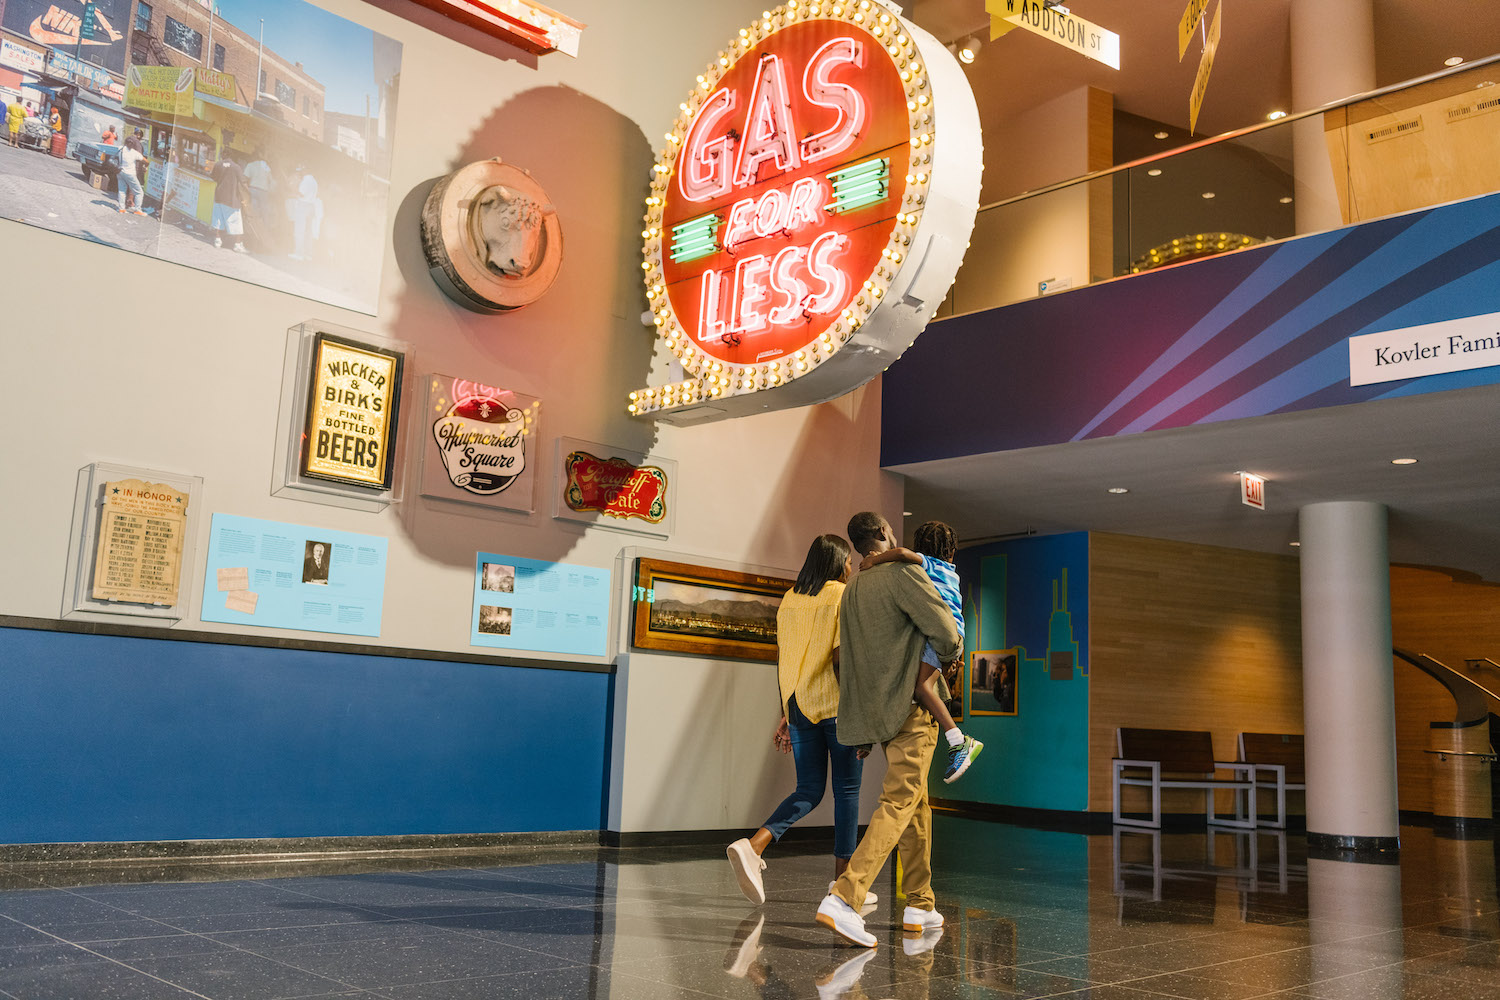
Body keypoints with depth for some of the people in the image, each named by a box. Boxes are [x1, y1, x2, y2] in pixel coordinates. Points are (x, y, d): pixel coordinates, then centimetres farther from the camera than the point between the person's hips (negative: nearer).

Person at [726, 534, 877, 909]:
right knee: (847, 790, 6)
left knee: (809, 790, 10)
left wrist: (786, 715, 17)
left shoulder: (790, 599, 12)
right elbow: (841, 657, -15)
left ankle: (753, 845, -12)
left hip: (799, 707, 6)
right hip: (835, 706, -6)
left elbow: (783, 663, 13)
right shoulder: (842, 597, -6)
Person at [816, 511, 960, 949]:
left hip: (875, 709, 8)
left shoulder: (852, 590, 15)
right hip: (911, 703, -8)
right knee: (898, 802, -11)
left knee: (916, 801, 16)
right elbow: (943, 628, -13)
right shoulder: (902, 571, -10)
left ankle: (919, 905, 20)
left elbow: (848, 657, 20)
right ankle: (843, 897, -23)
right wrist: (949, 656, 6)